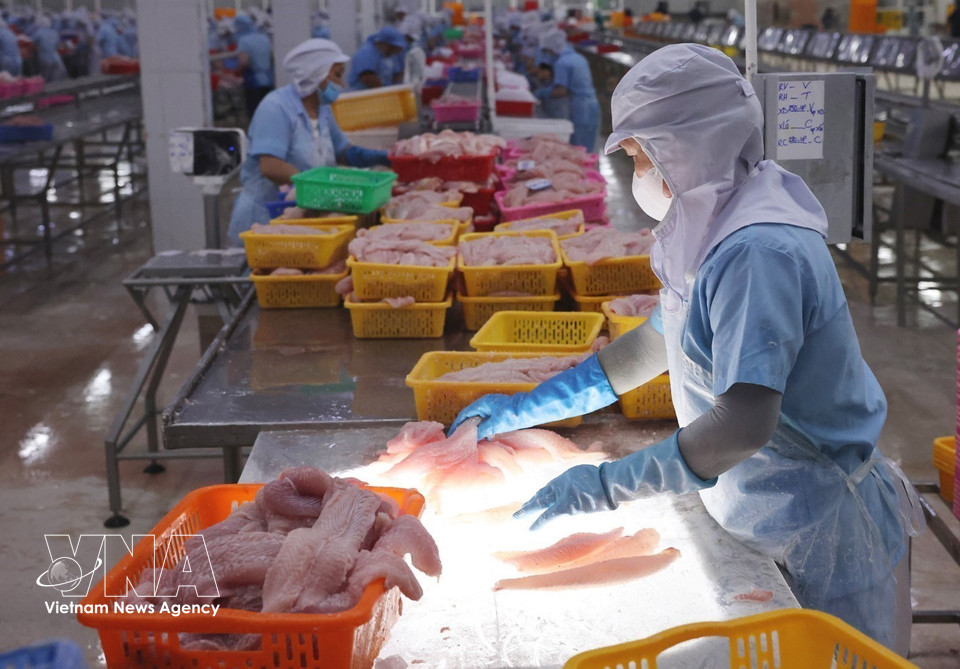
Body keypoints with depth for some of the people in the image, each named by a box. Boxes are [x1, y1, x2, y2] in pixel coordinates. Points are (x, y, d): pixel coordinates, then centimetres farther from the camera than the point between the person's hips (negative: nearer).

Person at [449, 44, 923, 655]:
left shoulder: (758, 252, -27)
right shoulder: (718, 232, 5)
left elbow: (743, 425, -34)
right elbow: (656, 343, 15)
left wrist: (606, 486, -30)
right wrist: (526, 409, 13)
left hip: (818, 535, -9)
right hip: (769, 518, 9)